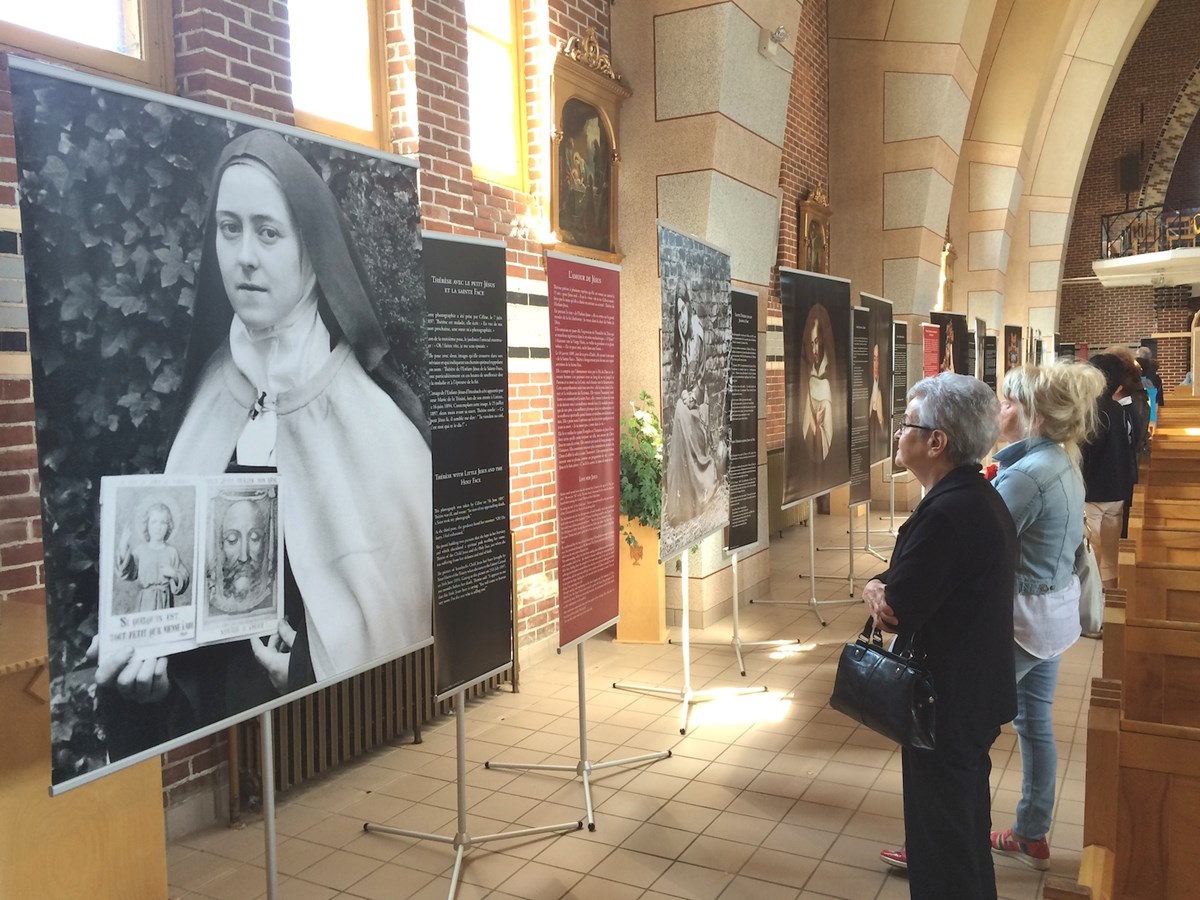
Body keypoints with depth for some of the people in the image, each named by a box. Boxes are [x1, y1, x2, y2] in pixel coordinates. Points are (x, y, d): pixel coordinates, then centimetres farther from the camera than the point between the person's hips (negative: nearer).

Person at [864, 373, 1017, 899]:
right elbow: (929, 581, 7)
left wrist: (875, 591, -5)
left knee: (943, 825, 8)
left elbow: (896, 612, -25)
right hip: (976, 691, 10)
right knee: (964, 807, 27)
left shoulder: (947, 512, -29)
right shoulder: (979, 497, 4)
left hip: (947, 700, -10)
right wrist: (884, 587, -13)